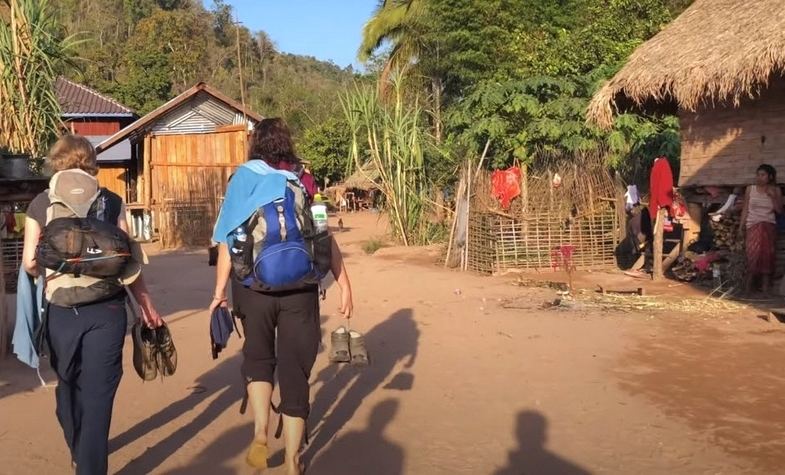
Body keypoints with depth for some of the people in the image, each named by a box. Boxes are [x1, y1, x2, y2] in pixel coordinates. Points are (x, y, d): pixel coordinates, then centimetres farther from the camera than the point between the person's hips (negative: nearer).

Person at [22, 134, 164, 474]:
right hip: (105, 310, -2)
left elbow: (29, 264, -1)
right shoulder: (111, 202, -3)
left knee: (68, 385, 22)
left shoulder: (39, 204, 0)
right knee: (98, 392, 3)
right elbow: (127, 260, -3)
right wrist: (146, 305, 7)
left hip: (60, 311, 2)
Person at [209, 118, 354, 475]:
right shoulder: (304, 179, 6)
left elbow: (228, 240, -3)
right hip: (299, 287, 0)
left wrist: (220, 290, 1)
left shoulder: (242, 180, 3)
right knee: (295, 369, 9)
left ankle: (260, 434, 6)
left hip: (254, 286, 0)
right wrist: (344, 284, 3)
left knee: (258, 356, 23)